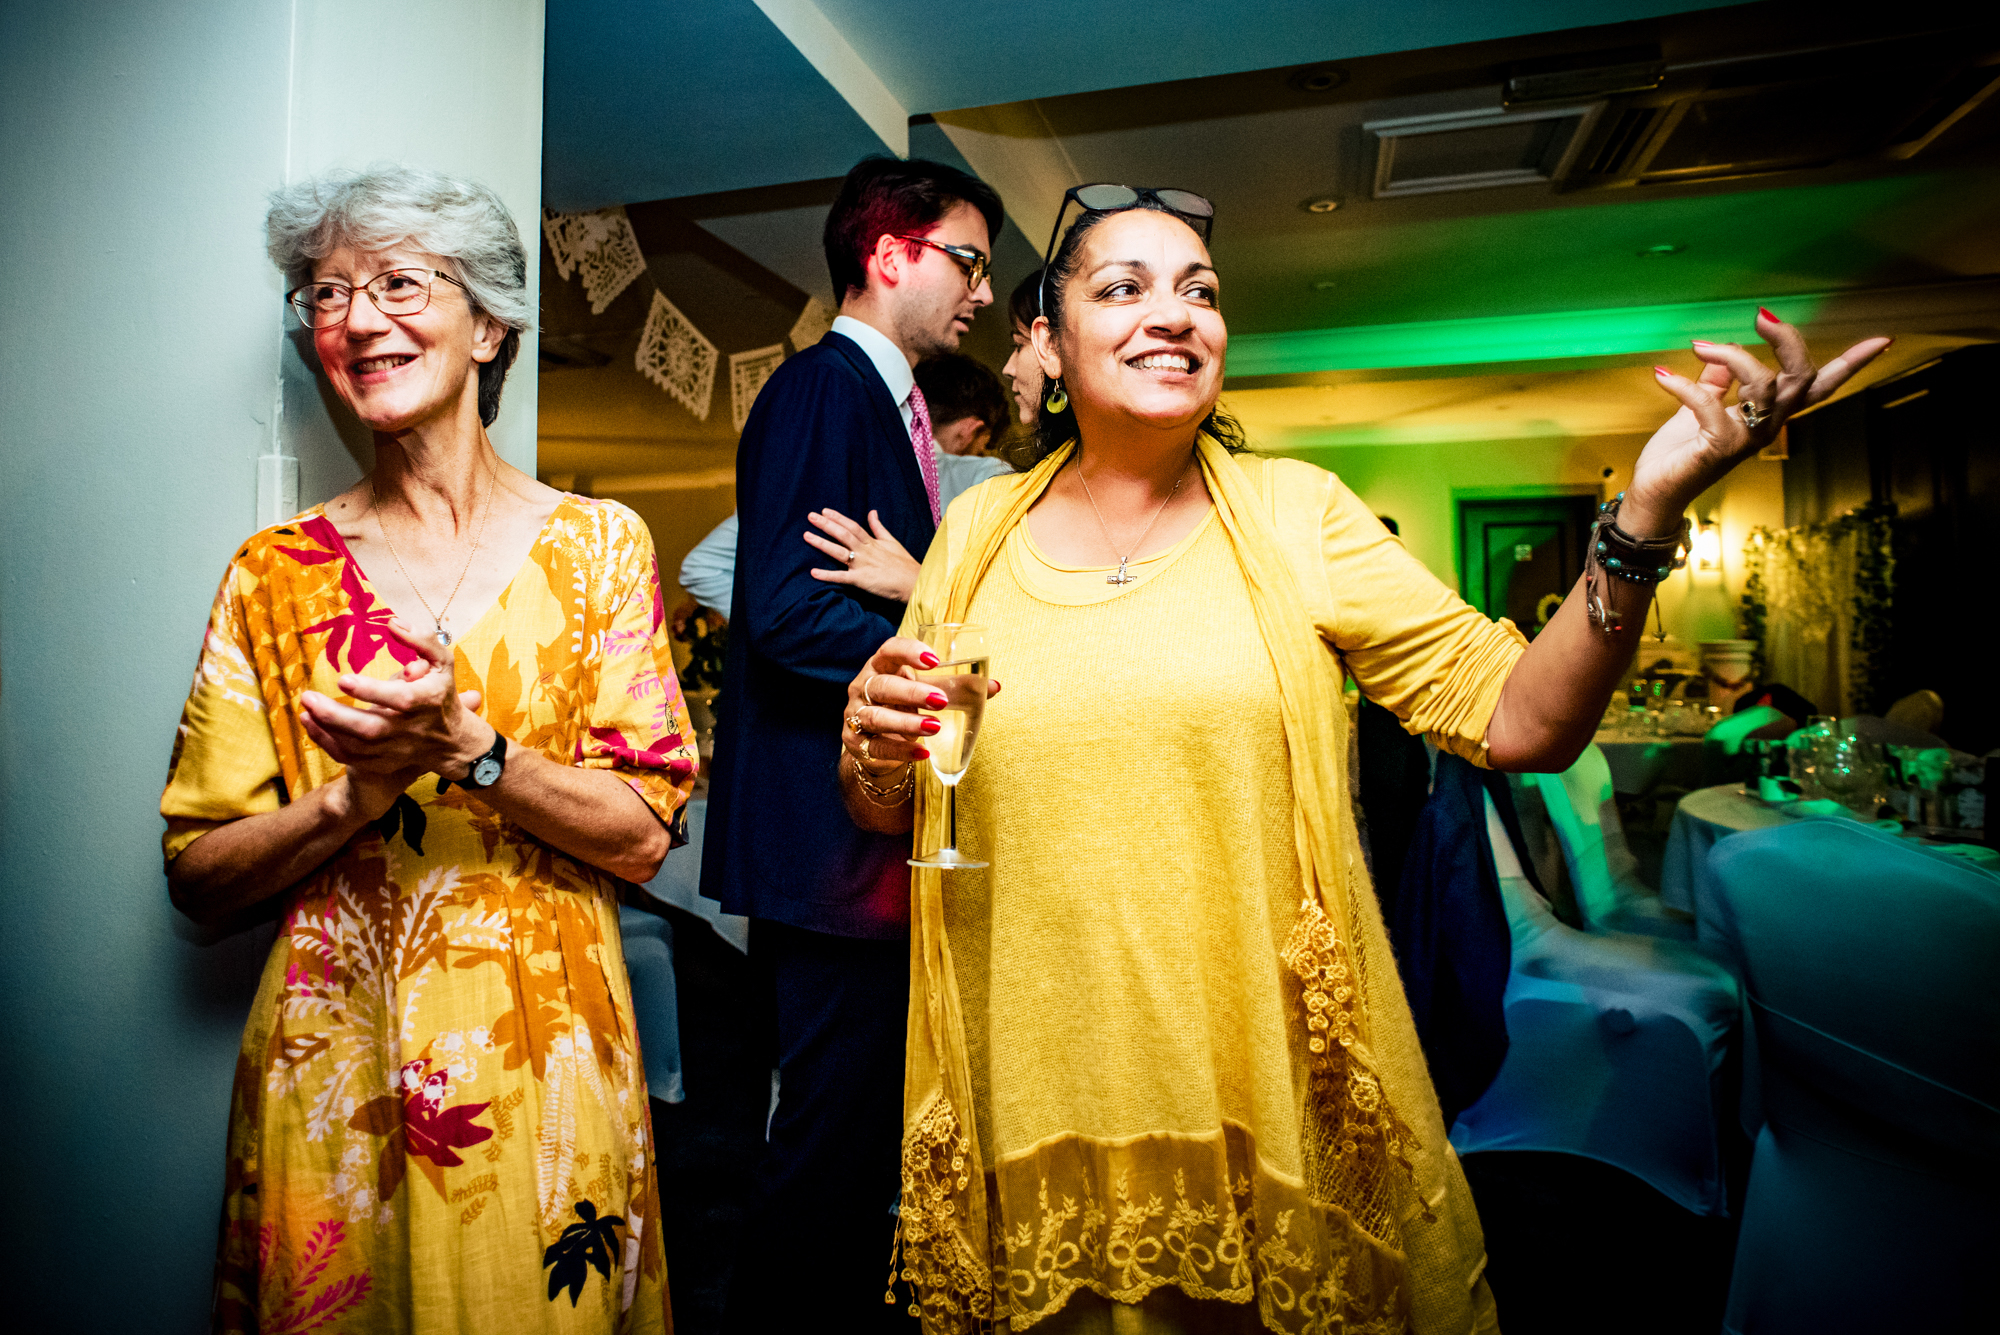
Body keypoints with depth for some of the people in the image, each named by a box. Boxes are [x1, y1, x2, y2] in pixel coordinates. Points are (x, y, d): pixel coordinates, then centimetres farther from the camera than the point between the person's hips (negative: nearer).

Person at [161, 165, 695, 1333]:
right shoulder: (274, 576, 2)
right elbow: (198, 877, 2)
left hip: (542, 1063, -1)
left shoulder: (597, 543, -2)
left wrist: (466, 746, -20)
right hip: (331, 1068, 2)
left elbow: (645, 834, -7)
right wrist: (354, 797, -16)